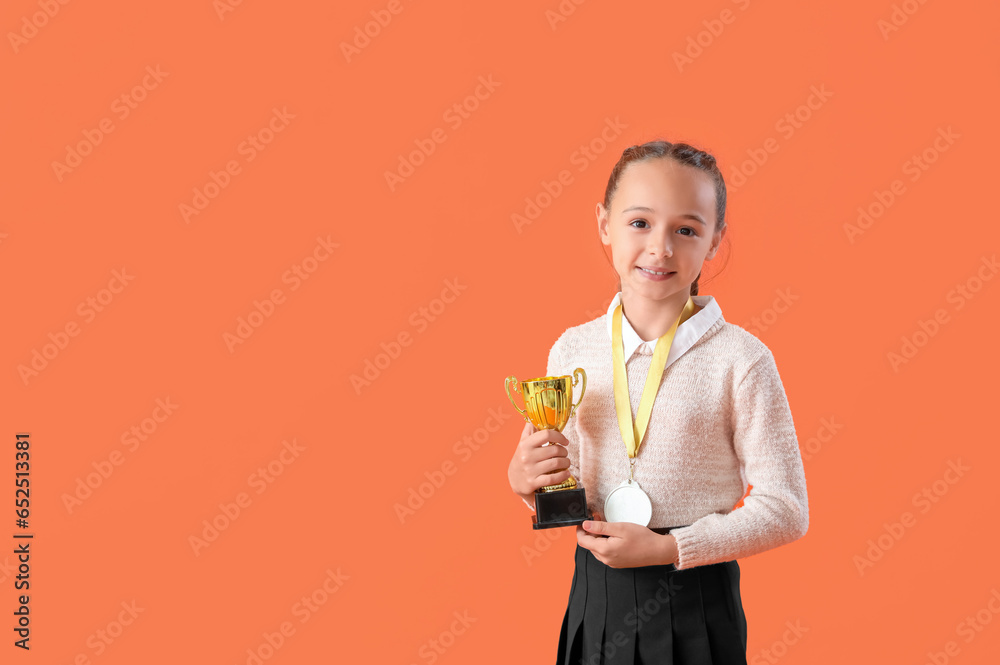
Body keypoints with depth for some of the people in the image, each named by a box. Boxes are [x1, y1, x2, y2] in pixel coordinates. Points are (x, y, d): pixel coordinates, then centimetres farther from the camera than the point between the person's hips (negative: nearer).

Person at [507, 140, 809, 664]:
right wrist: (527, 482, -11)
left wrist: (666, 548, -17)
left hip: (695, 601, -3)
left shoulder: (739, 359, -12)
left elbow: (785, 510, -10)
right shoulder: (572, 350, 0)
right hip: (595, 596, 3)